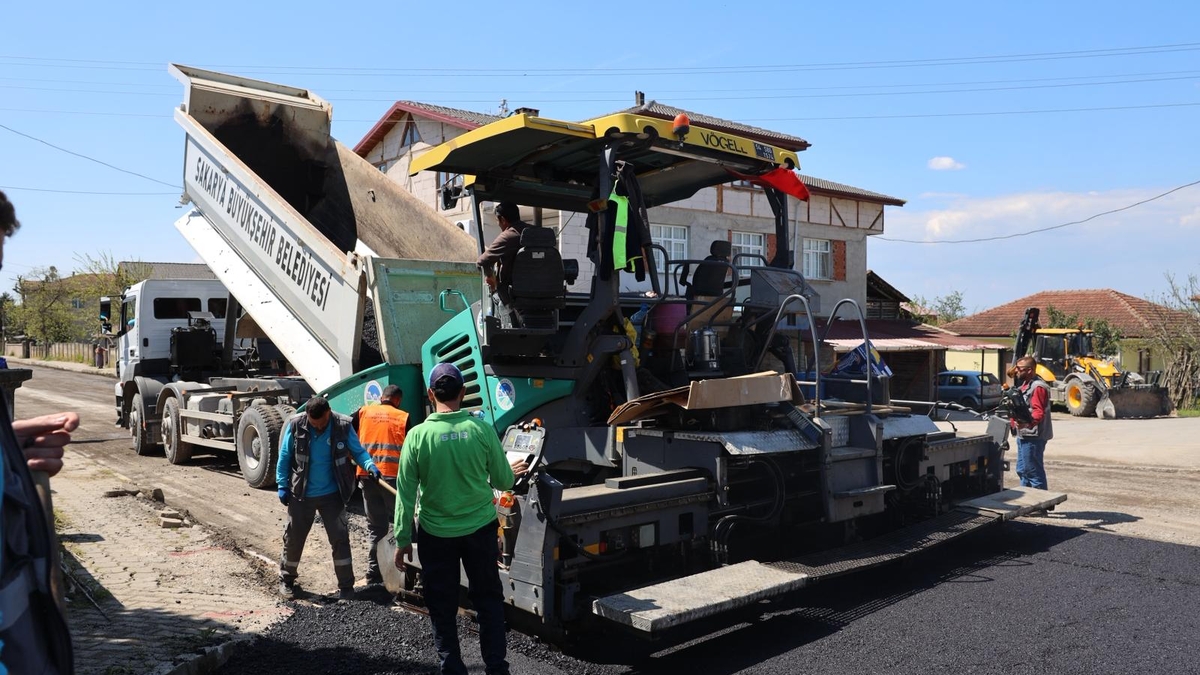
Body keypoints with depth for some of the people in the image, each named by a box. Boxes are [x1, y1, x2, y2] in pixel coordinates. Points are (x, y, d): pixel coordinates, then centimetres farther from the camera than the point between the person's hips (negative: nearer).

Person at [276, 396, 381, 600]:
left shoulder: (343, 426, -12)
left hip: (332, 494, 0)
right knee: (293, 538, 12)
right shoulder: (296, 426, -11)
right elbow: (285, 457, -2)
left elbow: (358, 451, -5)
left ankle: (346, 586, 11)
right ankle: (286, 580, 34)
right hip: (302, 495, 0)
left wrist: (369, 465, -25)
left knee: (339, 538, 1)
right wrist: (282, 486, -5)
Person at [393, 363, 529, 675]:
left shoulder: (418, 435, -11)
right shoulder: (482, 429, -10)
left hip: (435, 532, -1)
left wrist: (403, 539, 3)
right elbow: (502, 481, 0)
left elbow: (406, 493, -7)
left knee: (442, 606, 15)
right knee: (488, 599, 16)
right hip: (480, 527, 1)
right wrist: (513, 471, 23)